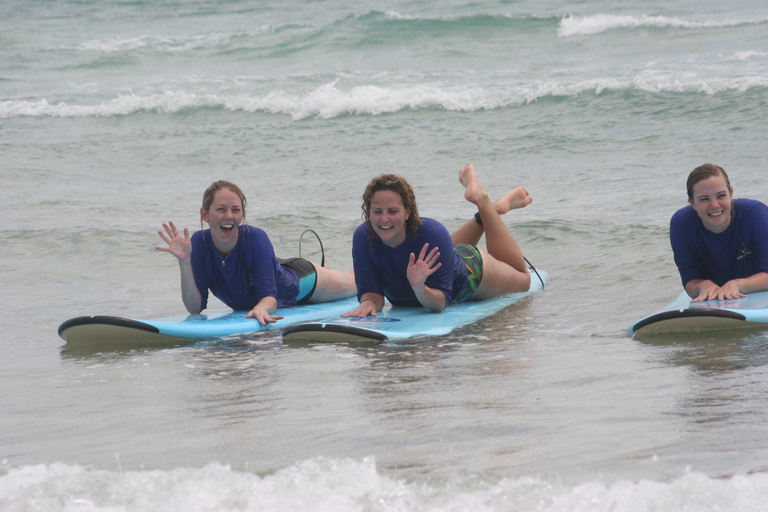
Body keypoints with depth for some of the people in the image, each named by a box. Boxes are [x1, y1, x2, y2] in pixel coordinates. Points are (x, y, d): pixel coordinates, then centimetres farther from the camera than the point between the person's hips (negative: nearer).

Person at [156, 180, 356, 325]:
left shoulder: (256, 238, -41)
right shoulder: (199, 243, -32)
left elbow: (270, 296, -44)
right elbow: (195, 308, -33)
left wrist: (261, 308, -68)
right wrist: (184, 262, -46)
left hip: (300, 279, -4)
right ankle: (325, 269, 67)